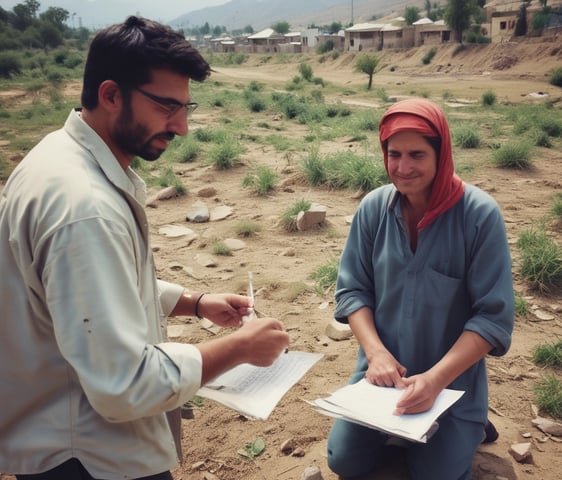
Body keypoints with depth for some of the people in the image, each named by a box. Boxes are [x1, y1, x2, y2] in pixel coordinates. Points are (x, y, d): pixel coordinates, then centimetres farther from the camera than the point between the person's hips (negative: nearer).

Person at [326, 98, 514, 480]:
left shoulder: (480, 214, -19)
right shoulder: (373, 207, -9)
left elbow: (493, 316, -18)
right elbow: (352, 290, -3)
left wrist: (436, 379, -28)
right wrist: (375, 351, -19)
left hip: (453, 380, -3)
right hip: (383, 369, 3)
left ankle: (465, 428, 27)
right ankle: (395, 427, 32)